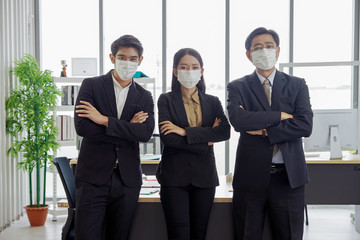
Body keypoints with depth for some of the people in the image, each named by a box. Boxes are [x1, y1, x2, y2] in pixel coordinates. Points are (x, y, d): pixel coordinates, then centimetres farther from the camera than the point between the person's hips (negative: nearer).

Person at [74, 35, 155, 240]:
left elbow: (146, 133, -8)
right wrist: (128, 128, -9)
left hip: (128, 179, 3)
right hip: (93, 176, -2)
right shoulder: (91, 85, 3)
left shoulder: (144, 97, 10)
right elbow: (82, 127, -11)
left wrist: (104, 120, -13)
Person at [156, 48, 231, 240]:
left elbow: (225, 131, -7)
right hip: (174, 175, -2)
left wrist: (185, 131, -14)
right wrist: (205, 140, -9)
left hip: (204, 175, 3)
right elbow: (167, 137, -10)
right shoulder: (166, 100, 5)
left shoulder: (212, 102, 11)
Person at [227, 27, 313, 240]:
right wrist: (280, 115, -13)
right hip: (251, 177, 0)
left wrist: (264, 131, -12)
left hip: (288, 177, 1)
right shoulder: (238, 87, 4)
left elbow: (305, 125, -8)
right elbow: (237, 120, -16)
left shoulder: (297, 85, 7)